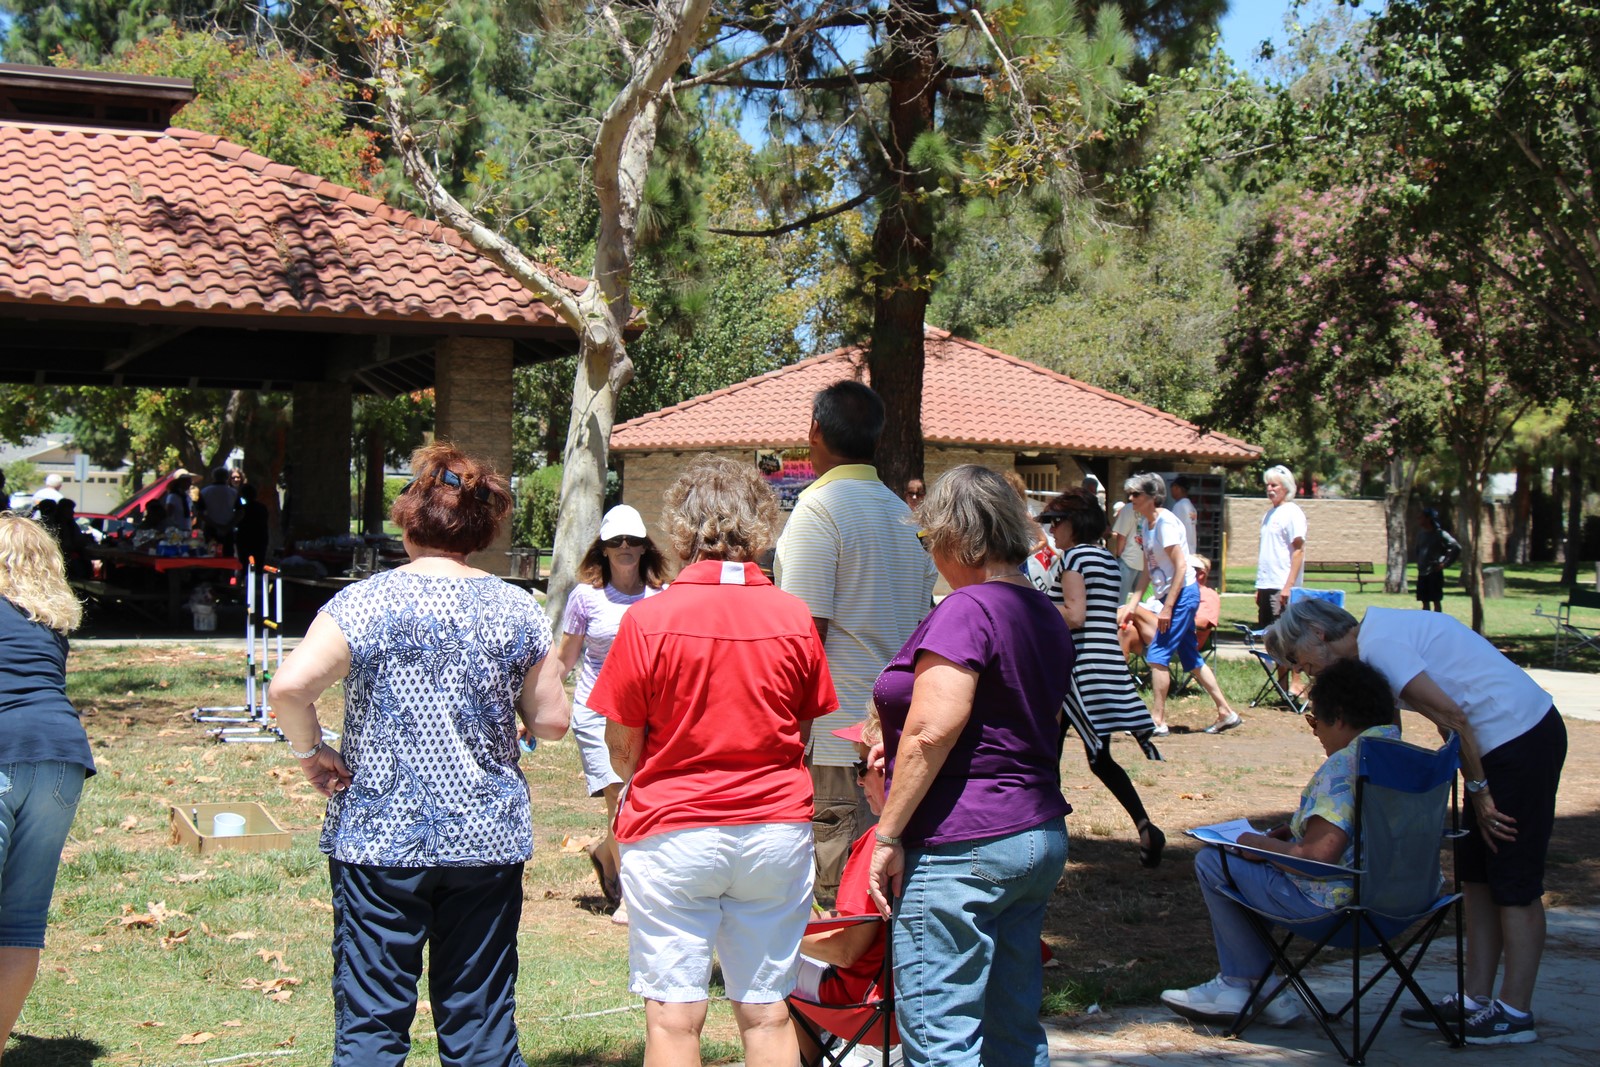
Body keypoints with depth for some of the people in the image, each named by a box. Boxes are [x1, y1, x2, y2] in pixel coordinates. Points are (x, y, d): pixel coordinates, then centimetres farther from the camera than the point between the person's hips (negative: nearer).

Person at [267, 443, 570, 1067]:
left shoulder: (368, 601, -6)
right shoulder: (516, 610, 1)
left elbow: (290, 686, -18)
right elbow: (551, 722, 4)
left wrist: (310, 752, -1)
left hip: (381, 839, -2)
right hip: (488, 840, 3)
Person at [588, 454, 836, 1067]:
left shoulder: (648, 619, -11)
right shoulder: (794, 617, -2)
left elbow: (621, 746, -4)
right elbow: (804, 732, 9)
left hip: (671, 832, -3)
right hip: (777, 827, 3)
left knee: (673, 1017, 3)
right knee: (767, 1015, 11)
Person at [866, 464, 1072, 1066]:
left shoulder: (967, 610, -14)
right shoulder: (1046, 615, 15)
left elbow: (932, 733, -22)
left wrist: (888, 837, -15)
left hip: (963, 846, -10)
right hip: (1042, 836, 10)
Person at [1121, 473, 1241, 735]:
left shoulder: (1165, 522, -16)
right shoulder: (1145, 523, 11)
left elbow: (1181, 566, -20)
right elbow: (1147, 571, 16)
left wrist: (1167, 607, -22)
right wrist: (1133, 605, 9)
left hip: (1182, 593, -10)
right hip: (1168, 595, 10)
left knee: (1157, 655, -10)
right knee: (1190, 657, 13)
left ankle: (1158, 720, -5)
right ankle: (1226, 713, 20)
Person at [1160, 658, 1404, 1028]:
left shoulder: (1341, 766, -22)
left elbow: (1318, 854, -30)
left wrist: (1260, 844, -13)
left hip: (1331, 901, -10)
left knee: (1212, 862, 3)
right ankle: (1236, 984, 25)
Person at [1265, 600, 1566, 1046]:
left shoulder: (1377, 644, -16)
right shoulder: (1383, 632, 13)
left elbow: (1451, 716, -21)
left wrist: (1479, 789, -14)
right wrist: (1479, 789, 10)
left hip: (1519, 737, -10)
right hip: (1510, 738, 10)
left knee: (1513, 883, -3)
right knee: (1477, 875, 12)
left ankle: (1515, 1013, 4)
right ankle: (1477, 999, 18)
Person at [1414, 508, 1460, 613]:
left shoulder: (1440, 534, -8)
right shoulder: (1421, 535, 13)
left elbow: (1457, 548, -13)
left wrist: (1445, 563, -13)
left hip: (1434, 573, -7)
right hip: (1422, 573, 7)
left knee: (1436, 601, -2)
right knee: (1424, 602, 9)